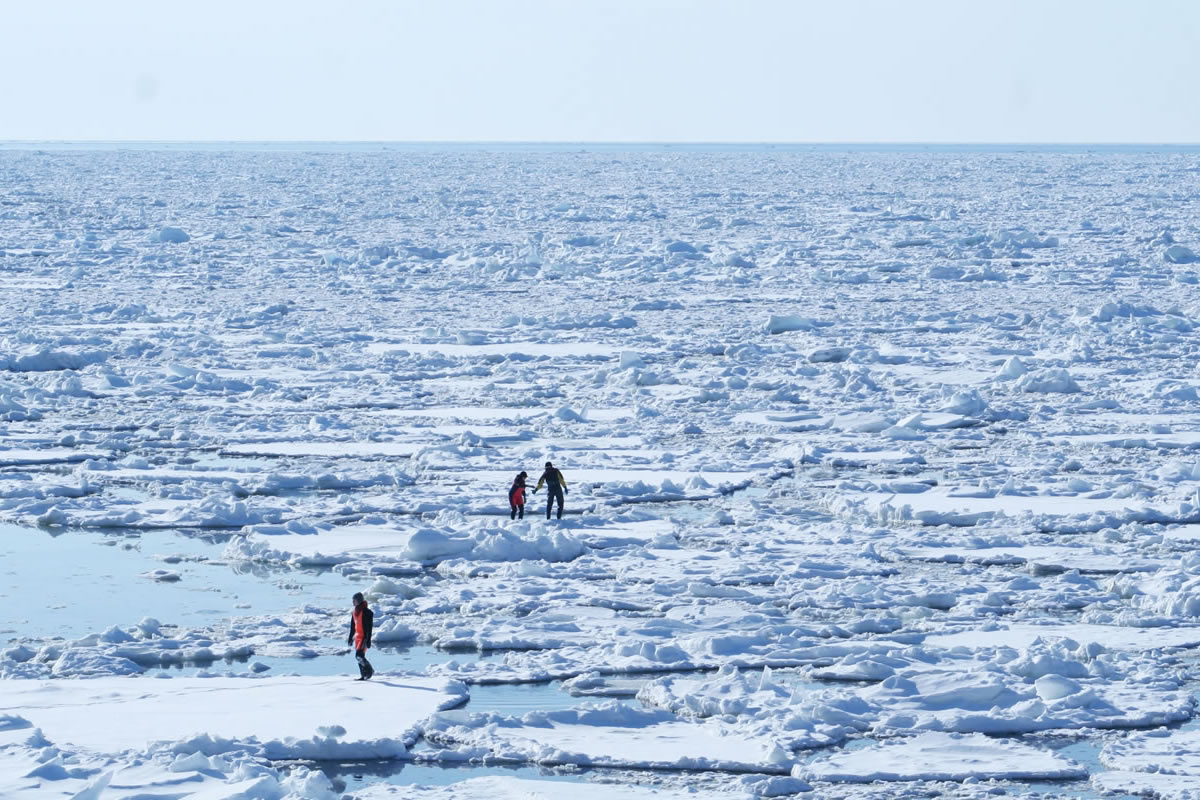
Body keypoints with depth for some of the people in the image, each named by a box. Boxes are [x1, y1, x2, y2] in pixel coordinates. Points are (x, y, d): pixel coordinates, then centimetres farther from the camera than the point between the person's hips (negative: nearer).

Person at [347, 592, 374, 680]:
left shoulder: (366, 612, -14)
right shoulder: (355, 612, 12)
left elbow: (369, 627, -16)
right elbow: (353, 626, 19)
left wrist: (368, 640, -19)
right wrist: (350, 638, 20)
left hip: (364, 636, -9)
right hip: (357, 636, 9)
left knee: (359, 655, -16)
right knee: (359, 656, 7)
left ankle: (370, 670, 1)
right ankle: (363, 675, 12)